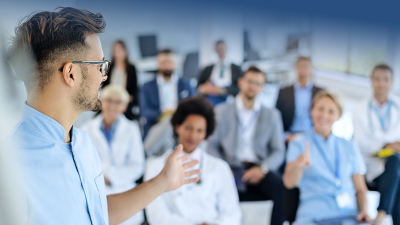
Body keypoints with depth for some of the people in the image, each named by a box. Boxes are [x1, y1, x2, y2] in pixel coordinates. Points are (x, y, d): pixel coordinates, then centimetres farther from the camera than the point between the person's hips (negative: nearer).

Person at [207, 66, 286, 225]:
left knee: (281, 186, -29)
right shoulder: (221, 111, 13)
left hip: (258, 170, 1)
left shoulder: (272, 115, 16)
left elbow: (278, 151, 9)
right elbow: (212, 145, 8)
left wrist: (263, 168, -11)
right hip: (231, 168, -1)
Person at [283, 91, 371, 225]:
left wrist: (364, 211, -2)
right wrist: (299, 165, -32)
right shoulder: (299, 145, 7)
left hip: (348, 213, 3)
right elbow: (289, 182, -10)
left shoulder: (350, 148, 18)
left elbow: (360, 188, 18)